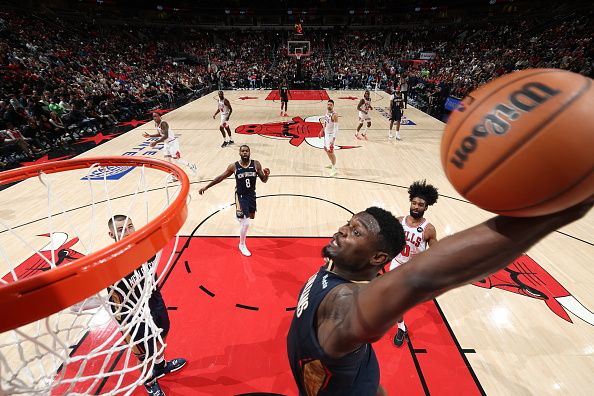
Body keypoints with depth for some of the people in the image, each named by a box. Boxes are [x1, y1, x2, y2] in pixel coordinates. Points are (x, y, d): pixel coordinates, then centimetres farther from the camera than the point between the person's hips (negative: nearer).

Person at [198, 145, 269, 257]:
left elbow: (264, 180, -3)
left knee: (251, 217, 22)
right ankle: (242, 245, 13)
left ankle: (240, 215, 59)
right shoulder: (234, 166, -11)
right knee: (245, 222, -11)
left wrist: (267, 175, -27)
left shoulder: (256, 164, -7)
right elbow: (220, 177, -1)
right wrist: (206, 187, 1)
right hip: (240, 196, -4)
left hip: (251, 195, 4)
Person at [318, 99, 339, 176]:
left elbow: (336, 127, -25)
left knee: (330, 151, -9)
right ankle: (332, 164, 38)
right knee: (326, 149, 20)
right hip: (326, 133, 9)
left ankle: (334, 169, 1)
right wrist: (322, 130, 22)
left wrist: (334, 138, -31)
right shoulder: (327, 111, 3)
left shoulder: (334, 115, -23)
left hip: (331, 134, -9)